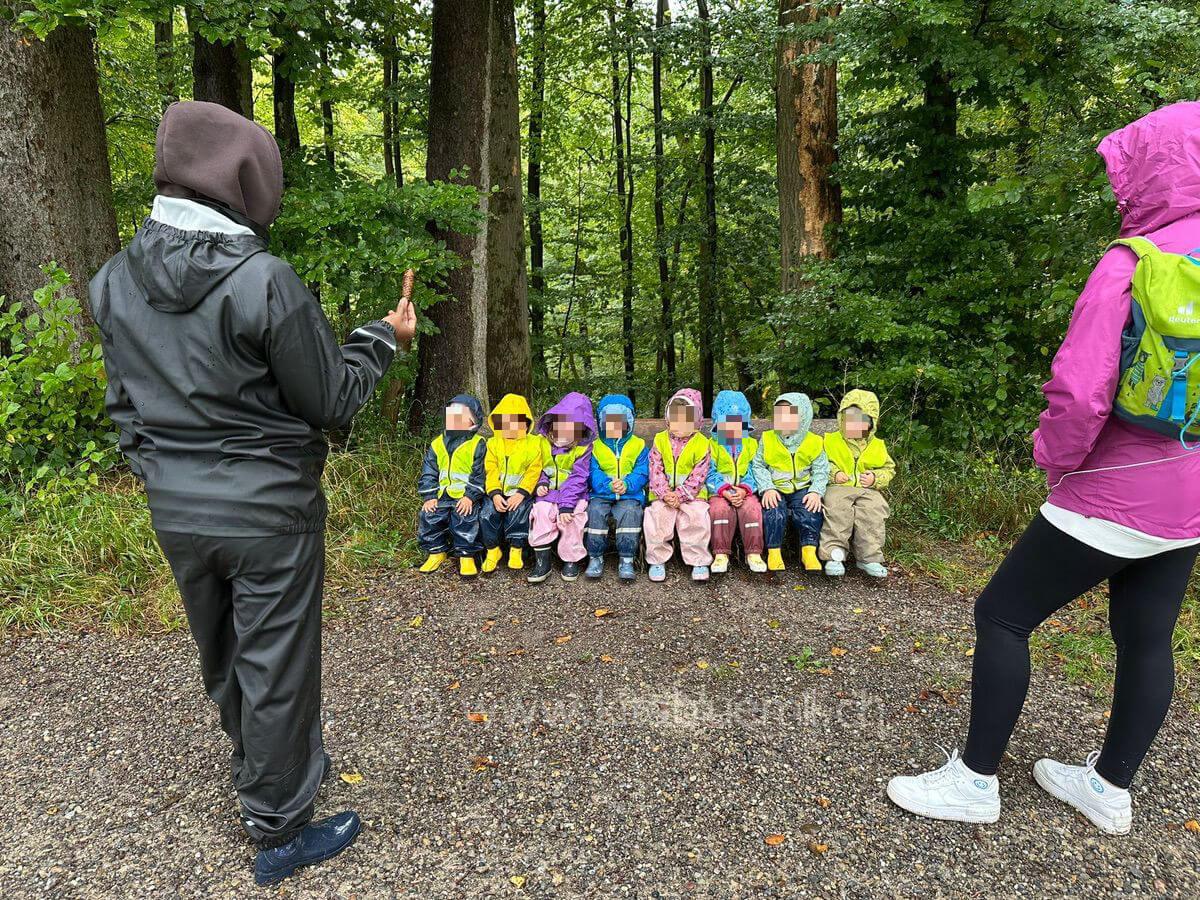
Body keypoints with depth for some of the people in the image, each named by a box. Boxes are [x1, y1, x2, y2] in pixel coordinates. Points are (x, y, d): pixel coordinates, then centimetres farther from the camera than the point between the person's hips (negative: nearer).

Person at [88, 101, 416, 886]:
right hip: (267, 512, -6)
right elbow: (330, 403, -12)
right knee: (276, 669, 9)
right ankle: (279, 830, 25)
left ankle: (263, 769, 48)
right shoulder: (264, 281, -20)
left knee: (224, 660, 24)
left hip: (176, 511, 7)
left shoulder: (115, 282, 1)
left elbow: (125, 403, 9)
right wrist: (384, 340, 2)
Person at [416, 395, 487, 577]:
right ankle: (436, 552, 4)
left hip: (466, 496, -5)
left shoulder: (478, 445, 0)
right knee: (428, 516, -17)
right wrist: (429, 497, 0)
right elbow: (428, 473, 13)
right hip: (442, 494, 5)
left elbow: (480, 475, -6)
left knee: (465, 517, -31)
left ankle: (466, 556, -14)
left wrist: (470, 496, -18)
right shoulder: (437, 444, 14)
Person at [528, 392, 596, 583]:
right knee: (541, 513, -25)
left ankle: (572, 559, -4)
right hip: (548, 494, 3)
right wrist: (541, 483, -6)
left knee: (570, 518, -28)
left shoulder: (583, 448, -6)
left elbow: (577, 479, -13)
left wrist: (567, 505, -22)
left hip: (574, 495, -2)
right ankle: (542, 562, -13)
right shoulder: (543, 442, 4)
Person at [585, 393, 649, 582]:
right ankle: (595, 558, -17)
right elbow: (593, 473, -1)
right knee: (595, 511, -30)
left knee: (630, 512, -32)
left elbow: (641, 473, 1)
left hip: (630, 495, -1)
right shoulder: (595, 446, 11)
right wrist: (609, 485, -20)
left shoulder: (638, 446, 12)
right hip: (601, 495, 1)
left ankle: (626, 560, -24)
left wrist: (626, 485, -19)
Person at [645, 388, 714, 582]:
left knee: (697, 516, -25)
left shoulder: (701, 444, -3)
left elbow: (698, 476, -7)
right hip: (663, 495, 2)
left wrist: (680, 495, -17)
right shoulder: (660, 440, 4)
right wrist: (664, 494, -14)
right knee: (656, 516, -22)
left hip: (692, 494, -1)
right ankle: (657, 559, -5)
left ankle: (699, 561, -8)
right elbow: (655, 470, 0)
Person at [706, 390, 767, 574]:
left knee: (752, 508, -31)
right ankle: (721, 554, -26)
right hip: (720, 493, -1)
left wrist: (744, 489, -17)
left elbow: (753, 472, 3)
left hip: (745, 492, 1)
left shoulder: (752, 445, 13)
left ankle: (753, 553, -22)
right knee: (720, 508, -34)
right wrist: (724, 491, -19)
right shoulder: (712, 445, 7)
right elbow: (710, 474, -2)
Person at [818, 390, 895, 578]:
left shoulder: (877, 446, 17)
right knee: (837, 508, -35)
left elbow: (889, 469, 19)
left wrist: (876, 478, -2)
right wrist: (833, 474, -9)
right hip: (838, 488, -2)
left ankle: (869, 557, -23)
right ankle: (834, 554, -32)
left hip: (868, 490, 2)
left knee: (873, 510, -30)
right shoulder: (830, 441, 12)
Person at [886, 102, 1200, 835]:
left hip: (1114, 497, -8)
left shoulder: (1132, 264, -19)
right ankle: (1110, 787, 33)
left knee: (1002, 616, 4)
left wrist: (1055, 457, -8)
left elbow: (1080, 394, -26)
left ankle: (975, 781, 15)